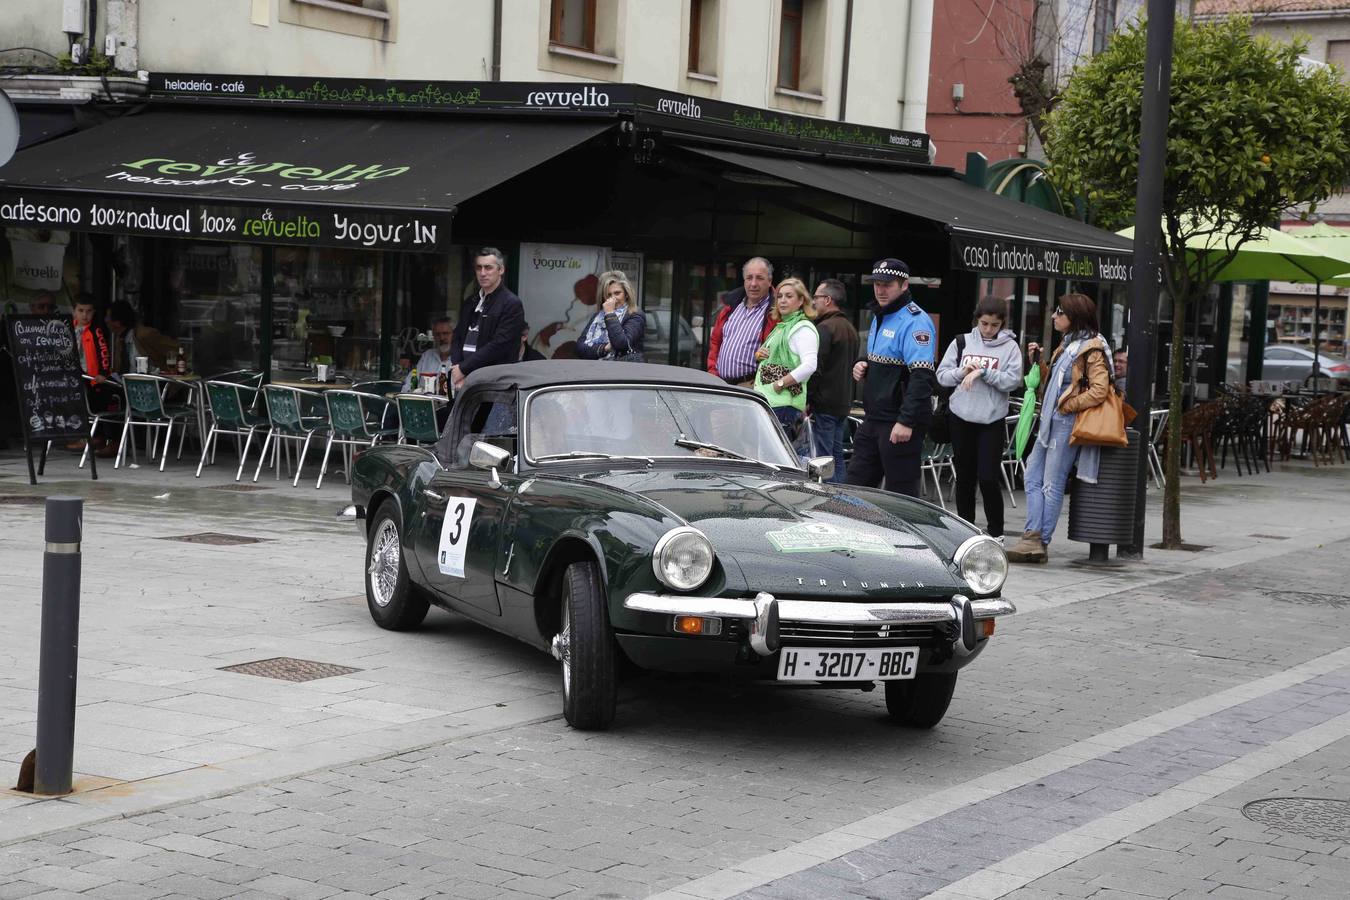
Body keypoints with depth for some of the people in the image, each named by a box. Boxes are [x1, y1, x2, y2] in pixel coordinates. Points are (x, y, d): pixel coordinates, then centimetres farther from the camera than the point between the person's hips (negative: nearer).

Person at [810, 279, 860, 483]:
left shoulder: (825, 328, -13)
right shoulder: (850, 328, 17)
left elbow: (815, 369, -18)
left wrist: (806, 401, -15)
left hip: (824, 405, -9)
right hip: (843, 404, 9)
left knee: (823, 458, -8)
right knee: (837, 455, 13)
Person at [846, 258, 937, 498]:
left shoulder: (915, 321, -15)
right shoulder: (879, 317, 15)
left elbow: (922, 376, -23)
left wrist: (906, 422, -27)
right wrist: (862, 365, 6)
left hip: (899, 425, -9)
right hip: (873, 419, 9)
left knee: (901, 494, -2)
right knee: (856, 485, 12)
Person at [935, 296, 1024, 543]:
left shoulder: (1009, 347, 0)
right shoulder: (962, 342, 6)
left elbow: (1012, 380, -11)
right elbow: (941, 375, 5)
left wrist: (983, 372, -17)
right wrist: (962, 372, -12)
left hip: (992, 421, -3)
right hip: (962, 418, 3)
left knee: (988, 478, -7)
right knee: (965, 477, 10)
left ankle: (996, 532, 7)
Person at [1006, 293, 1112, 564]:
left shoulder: (1092, 349, -10)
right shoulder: (1067, 344, 18)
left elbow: (1098, 391, -20)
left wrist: (1066, 406, -17)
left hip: (1067, 422, -10)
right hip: (1050, 421, 10)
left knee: (1052, 485, -5)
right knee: (1033, 479, 4)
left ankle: (1040, 542, -1)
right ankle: (1032, 538, 1)